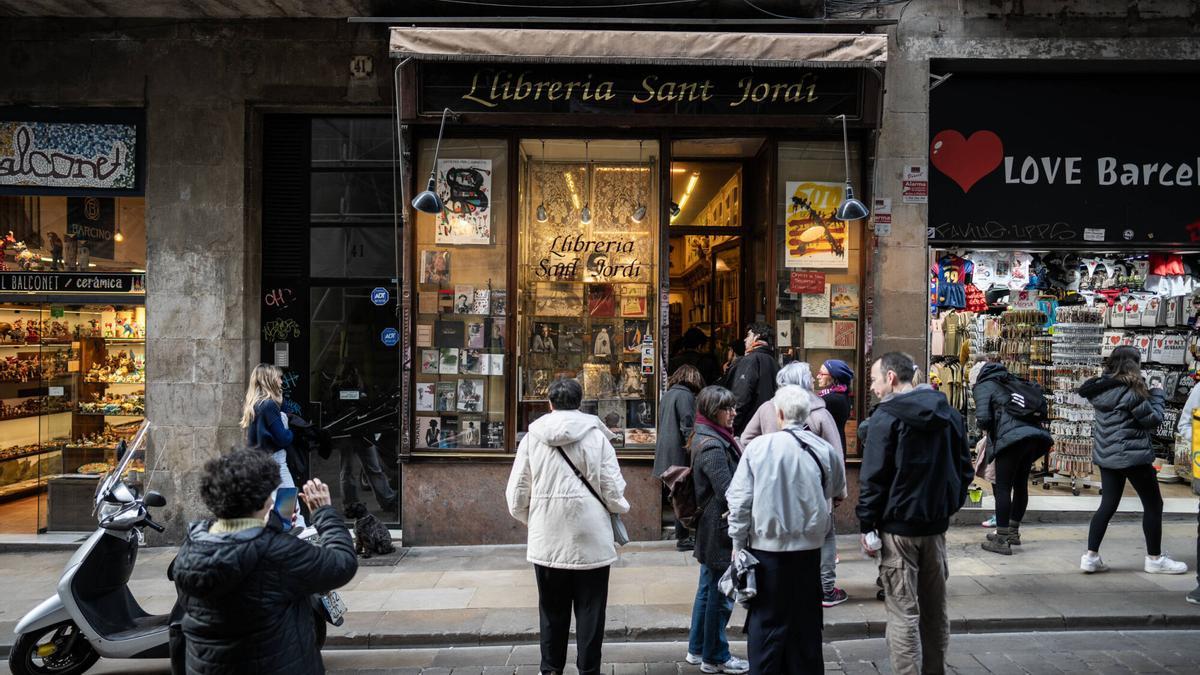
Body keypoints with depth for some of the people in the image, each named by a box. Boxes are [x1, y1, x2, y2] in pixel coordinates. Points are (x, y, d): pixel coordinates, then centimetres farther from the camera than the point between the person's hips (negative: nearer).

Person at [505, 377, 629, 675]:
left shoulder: (532, 437, -1)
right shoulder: (596, 436, -6)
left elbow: (516, 496, 0)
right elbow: (613, 492, -8)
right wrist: (621, 506, 15)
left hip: (546, 542, 2)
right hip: (590, 540, -2)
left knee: (552, 611, 18)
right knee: (590, 612, 12)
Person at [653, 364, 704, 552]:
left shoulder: (666, 396, 15)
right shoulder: (686, 395, -11)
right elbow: (687, 427, -17)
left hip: (666, 454, 8)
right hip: (679, 454, -8)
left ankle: (682, 536, 18)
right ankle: (683, 538, 2)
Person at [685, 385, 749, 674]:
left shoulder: (707, 438, 10)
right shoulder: (714, 446, -22)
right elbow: (728, 492, -22)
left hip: (709, 529, 10)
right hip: (719, 530, -10)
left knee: (708, 589, 19)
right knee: (720, 595, 4)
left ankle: (697, 649, 32)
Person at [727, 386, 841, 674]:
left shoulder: (758, 447, -11)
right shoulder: (824, 450, -6)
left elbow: (739, 499, -9)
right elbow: (835, 490, 12)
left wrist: (738, 542, 1)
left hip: (767, 546, -2)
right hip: (808, 546, 2)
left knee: (767, 621, 9)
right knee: (805, 621, 16)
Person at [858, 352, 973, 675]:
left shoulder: (886, 416, -12)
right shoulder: (949, 414, 8)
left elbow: (873, 477, -14)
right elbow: (964, 467, 12)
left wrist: (866, 525, -9)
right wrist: (950, 505, 15)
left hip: (898, 526, -6)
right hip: (936, 524, 7)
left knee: (903, 612, -1)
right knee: (935, 608, 17)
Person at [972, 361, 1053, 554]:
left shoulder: (983, 386, 8)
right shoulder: (1009, 382, 26)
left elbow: (983, 418, -6)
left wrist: (989, 431, 15)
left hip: (1011, 438, -7)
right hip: (1033, 435, 7)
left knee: (1003, 488, -1)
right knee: (1021, 484, 17)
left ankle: (1001, 540, 0)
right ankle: (1013, 532, 30)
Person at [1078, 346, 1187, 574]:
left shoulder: (1102, 387, 5)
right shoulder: (1132, 390, -18)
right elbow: (1153, 420, -10)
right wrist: (1157, 395, 3)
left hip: (1105, 455, 7)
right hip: (1132, 455, -7)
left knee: (1108, 504, 10)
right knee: (1153, 505, 10)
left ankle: (1091, 556, 4)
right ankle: (1154, 559, 18)